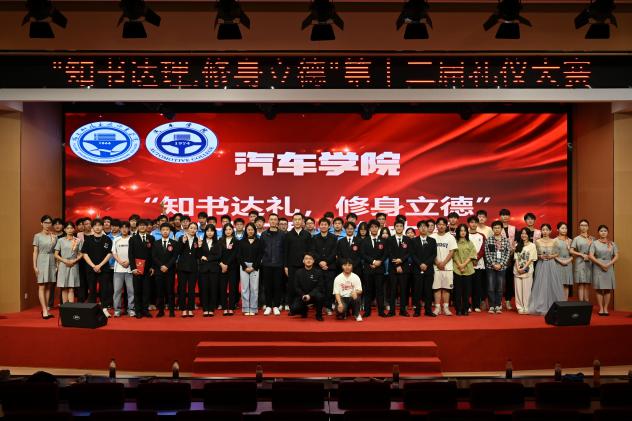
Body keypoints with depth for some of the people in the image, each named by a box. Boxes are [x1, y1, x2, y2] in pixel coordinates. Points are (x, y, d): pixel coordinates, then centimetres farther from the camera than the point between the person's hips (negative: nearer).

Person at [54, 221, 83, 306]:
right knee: (64, 288, 1)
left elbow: (80, 254, 6)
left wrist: (74, 260, -10)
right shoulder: (60, 240, 4)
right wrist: (64, 260, -10)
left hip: (74, 266, 0)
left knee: (71, 288, -3)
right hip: (63, 265, 0)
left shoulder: (78, 240, 5)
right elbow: (56, 254, 4)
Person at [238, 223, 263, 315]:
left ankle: (253, 309, 3)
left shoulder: (258, 242, 7)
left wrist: (254, 267, -6)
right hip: (244, 266, 1)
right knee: (245, 288, -1)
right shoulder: (242, 241, 8)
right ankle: (246, 309, 3)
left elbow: (260, 255, 3)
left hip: (255, 267, 0)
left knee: (254, 288, -3)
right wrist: (245, 267, -5)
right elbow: (239, 255, 4)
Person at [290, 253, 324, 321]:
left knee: (319, 296, -36)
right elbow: (296, 287, 0)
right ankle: (304, 310, 15)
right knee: (293, 310, -23)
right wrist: (303, 295, -18)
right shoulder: (299, 272, 3)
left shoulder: (318, 272, -3)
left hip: (314, 295, -1)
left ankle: (319, 315, -9)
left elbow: (319, 287, -9)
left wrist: (309, 295, -23)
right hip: (302, 296, 1)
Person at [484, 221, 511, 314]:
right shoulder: (489, 240, 2)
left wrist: (501, 264, -8)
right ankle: (491, 306, 5)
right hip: (490, 267, -1)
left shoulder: (506, 240, 5)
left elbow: (507, 254, 1)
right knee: (491, 288, -2)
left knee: (500, 288, 4)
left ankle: (498, 306, 12)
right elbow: (487, 254, -2)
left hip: (502, 267, 1)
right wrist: (493, 264, -10)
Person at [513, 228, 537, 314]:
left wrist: (524, 268, -11)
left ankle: (526, 308, 1)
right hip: (517, 270, 3)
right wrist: (518, 268, -7)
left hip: (527, 270, -3)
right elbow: (516, 258, 7)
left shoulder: (532, 245, 2)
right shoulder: (517, 245, 12)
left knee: (527, 290, -3)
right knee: (518, 289, 1)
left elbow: (531, 259, -4)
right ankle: (520, 307, 5)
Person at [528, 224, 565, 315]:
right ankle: (541, 307, 2)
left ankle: (552, 307, 6)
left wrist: (551, 256, -11)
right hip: (541, 265, 0)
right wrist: (540, 256, -11)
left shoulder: (554, 241, 4)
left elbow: (557, 253, 7)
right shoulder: (537, 241, 3)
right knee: (541, 286, -2)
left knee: (552, 285, -1)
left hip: (551, 265, 1)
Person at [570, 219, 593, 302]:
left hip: (589, 263, 3)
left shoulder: (592, 238, 12)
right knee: (581, 284, -5)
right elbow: (571, 251, -3)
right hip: (580, 263, -3)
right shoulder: (576, 239, 4)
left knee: (587, 285, 3)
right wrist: (582, 255, -10)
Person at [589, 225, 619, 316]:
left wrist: (609, 264, -12)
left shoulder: (612, 244, 8)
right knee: (599, 288, -2)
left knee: (608, 289, 1)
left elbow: (616, 256, 3)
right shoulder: (594, 243, 2)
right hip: (598, 267, -2)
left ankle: (606, 308, 7)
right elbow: (591, 256, -6)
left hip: (609, 267, 2)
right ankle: (601, 308, 3)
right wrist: (601, 264, -14)